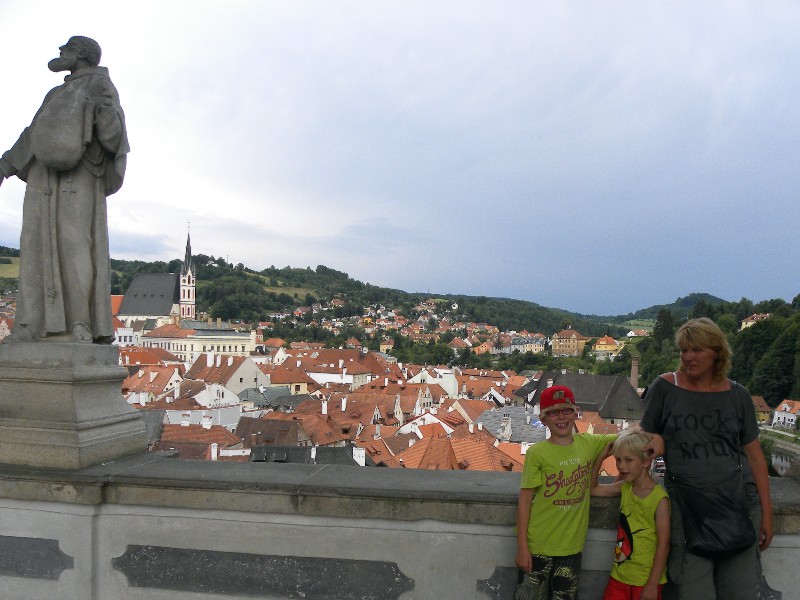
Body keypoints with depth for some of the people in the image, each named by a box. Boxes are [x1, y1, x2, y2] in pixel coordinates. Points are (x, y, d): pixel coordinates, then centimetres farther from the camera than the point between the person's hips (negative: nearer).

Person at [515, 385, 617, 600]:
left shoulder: (588, 443, 0)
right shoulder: (537, 453, -11)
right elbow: (525, 500, -9)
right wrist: (522, 548, -10)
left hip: (572, 545, 3)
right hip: (539, 545, -3)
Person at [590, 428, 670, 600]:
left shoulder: (659, 498, -16)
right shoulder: (624, 487, 3)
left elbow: (663, 544, -15)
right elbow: (591, 488, 13)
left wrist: (653, 585, -14)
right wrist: (601, 457, 2)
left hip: (646, 581, -5)